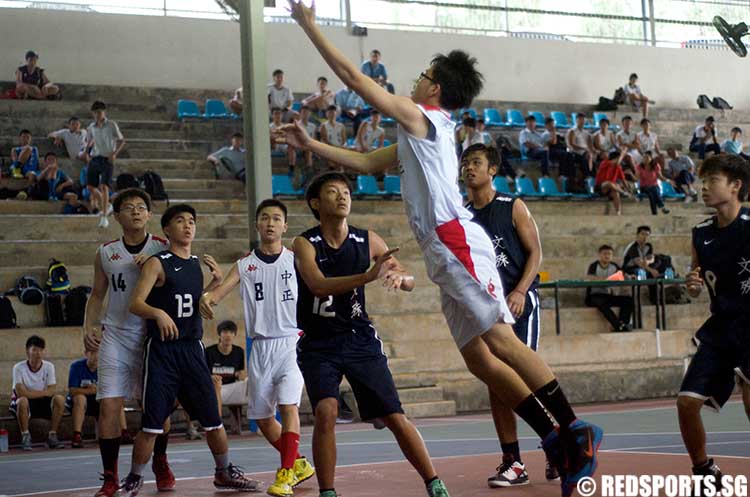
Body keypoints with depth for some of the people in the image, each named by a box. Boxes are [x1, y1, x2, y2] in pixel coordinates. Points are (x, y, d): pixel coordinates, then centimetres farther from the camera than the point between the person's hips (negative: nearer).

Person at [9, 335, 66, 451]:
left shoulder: (49, 366, -4)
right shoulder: (19, 368, -13)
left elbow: (52, 391, -11)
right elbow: (21, 393, -23)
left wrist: (31, 393, -18)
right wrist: (43, 392, -17)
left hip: (43, 404, 3)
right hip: (25, 406, -3)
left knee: (60, 399, -25)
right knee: (23, 401, -38)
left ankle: (52, 436, -12)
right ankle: (25, 436, -17)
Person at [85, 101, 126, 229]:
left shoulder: (111, 125, -4)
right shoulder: (91, 127, 8)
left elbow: (121, 141, 0)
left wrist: (114, 153, -14)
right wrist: (87, 152, 3)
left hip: (107, 159, -5)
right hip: (94, 159, 5)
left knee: (104, 186, -16)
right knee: (90, 186, 3)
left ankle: (104, 217, -13)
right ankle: (106, 206, 27)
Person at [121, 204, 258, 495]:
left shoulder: (198, 264, 13)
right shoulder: (157, 263, -6)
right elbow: (135, 303, -14)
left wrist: (215, 283, 9)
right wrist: (158, 313, -33)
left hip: (192, 348, 5)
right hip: (162, 349, -5)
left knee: (213, 416, 7)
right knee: (152, 422, -6)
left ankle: (224, 473, 23)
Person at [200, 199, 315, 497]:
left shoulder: (296, 260, 4)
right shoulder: (245, 265, 7)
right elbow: (222, 290, -6)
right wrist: (206, 297, -29)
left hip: (292, 342, -3)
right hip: (260, 347, 3)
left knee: (288, 405, -20)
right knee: (261, 416, 8)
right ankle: (297, 464, 28)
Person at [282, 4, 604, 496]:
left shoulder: (421, 117, 2)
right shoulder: (417, 136, 27)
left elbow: (355, 77, 2)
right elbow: (366, 163, 36)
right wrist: (311, 144, 34)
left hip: (459, 242, -10)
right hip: (447, 252, 10)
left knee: (500, 340, -17)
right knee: (478, 356, 3)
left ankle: (574, 431, -20)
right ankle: (558, 439, -1)